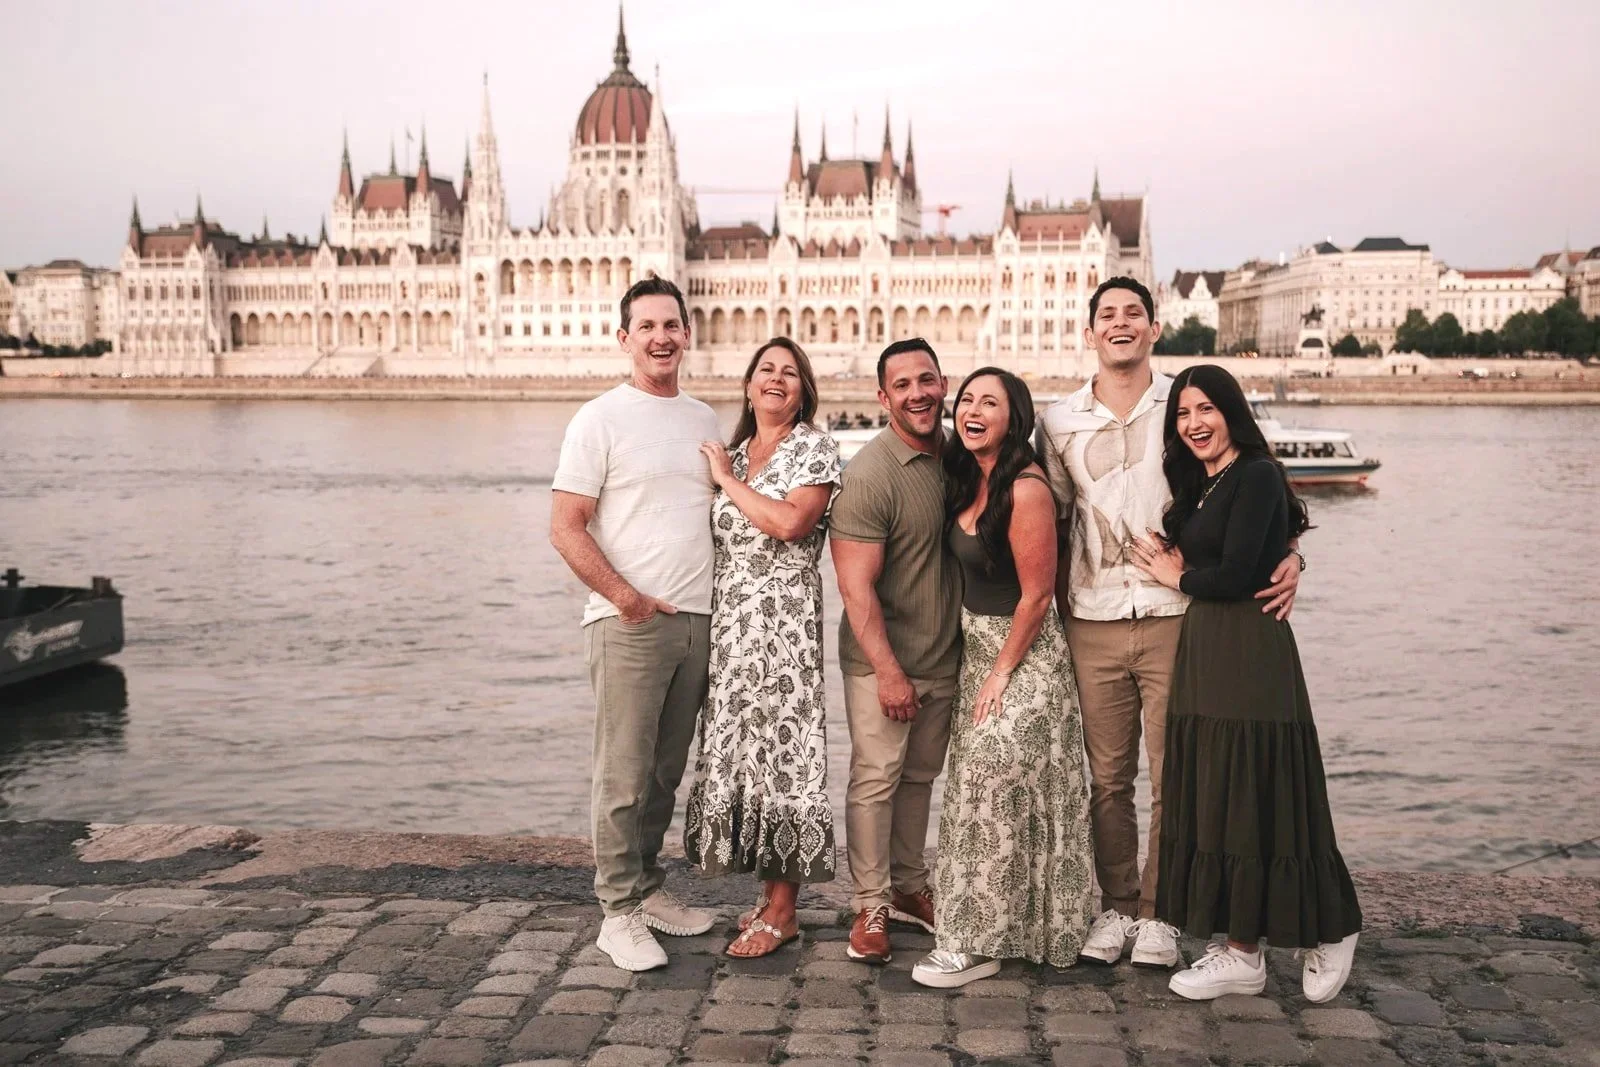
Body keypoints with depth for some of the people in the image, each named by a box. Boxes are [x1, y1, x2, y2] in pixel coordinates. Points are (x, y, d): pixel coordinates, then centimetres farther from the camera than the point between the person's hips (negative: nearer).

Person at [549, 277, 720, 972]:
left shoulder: (704, 420, 14)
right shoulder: (600, 420, -4)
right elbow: (566, 529, -9)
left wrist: (721, 602, 11)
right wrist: (627, 597, -17)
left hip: (697, 621, 6)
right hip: (628, 623, -6)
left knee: (665, 773, 14)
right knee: (624, 776, -3)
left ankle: (648, 888, 28)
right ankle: (619, 912, 8)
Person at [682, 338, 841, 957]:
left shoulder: (814, 448, -3)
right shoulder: (732, 453, 16)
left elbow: (792, 521, -19)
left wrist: (728, 481, -10)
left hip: (783, 622, -6)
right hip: (728, 624, 7)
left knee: (779, 747, -5)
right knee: (741, 748, 8)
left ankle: (782, 911, 5)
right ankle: (768, 891, 20)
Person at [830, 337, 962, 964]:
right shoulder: (870, 474, -17)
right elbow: (855, 586, -19)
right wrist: (888, 671, -20)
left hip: (944, 656, 6)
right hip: (881, 661, -6)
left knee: (920, 776, 16)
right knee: (876, 778, 0)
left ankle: (909, 887, 30)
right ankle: (870, 906, 14)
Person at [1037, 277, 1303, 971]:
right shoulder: (1060, 422, 7)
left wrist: (1287, 553, -11)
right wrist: (1059, 609, 10)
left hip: (1175, 619, -2)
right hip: (1093, 625, 2)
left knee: (1173, 777, 4)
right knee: (1108, 778, 10)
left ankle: (1158, 913, 18)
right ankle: (1115, 906, 24)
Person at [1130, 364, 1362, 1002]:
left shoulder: (1256, 476, -11)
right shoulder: (1199, 486, 16)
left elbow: (1233, 576, -19)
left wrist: (1176, 576, -2)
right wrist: (1177, 567, -4)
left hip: (1250, 654, -9)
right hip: (1204, 653, 9)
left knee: (1254, 801, -2)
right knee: (1213, 799, 9)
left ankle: (1331, 933, 18)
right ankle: (1241, 953, 17)